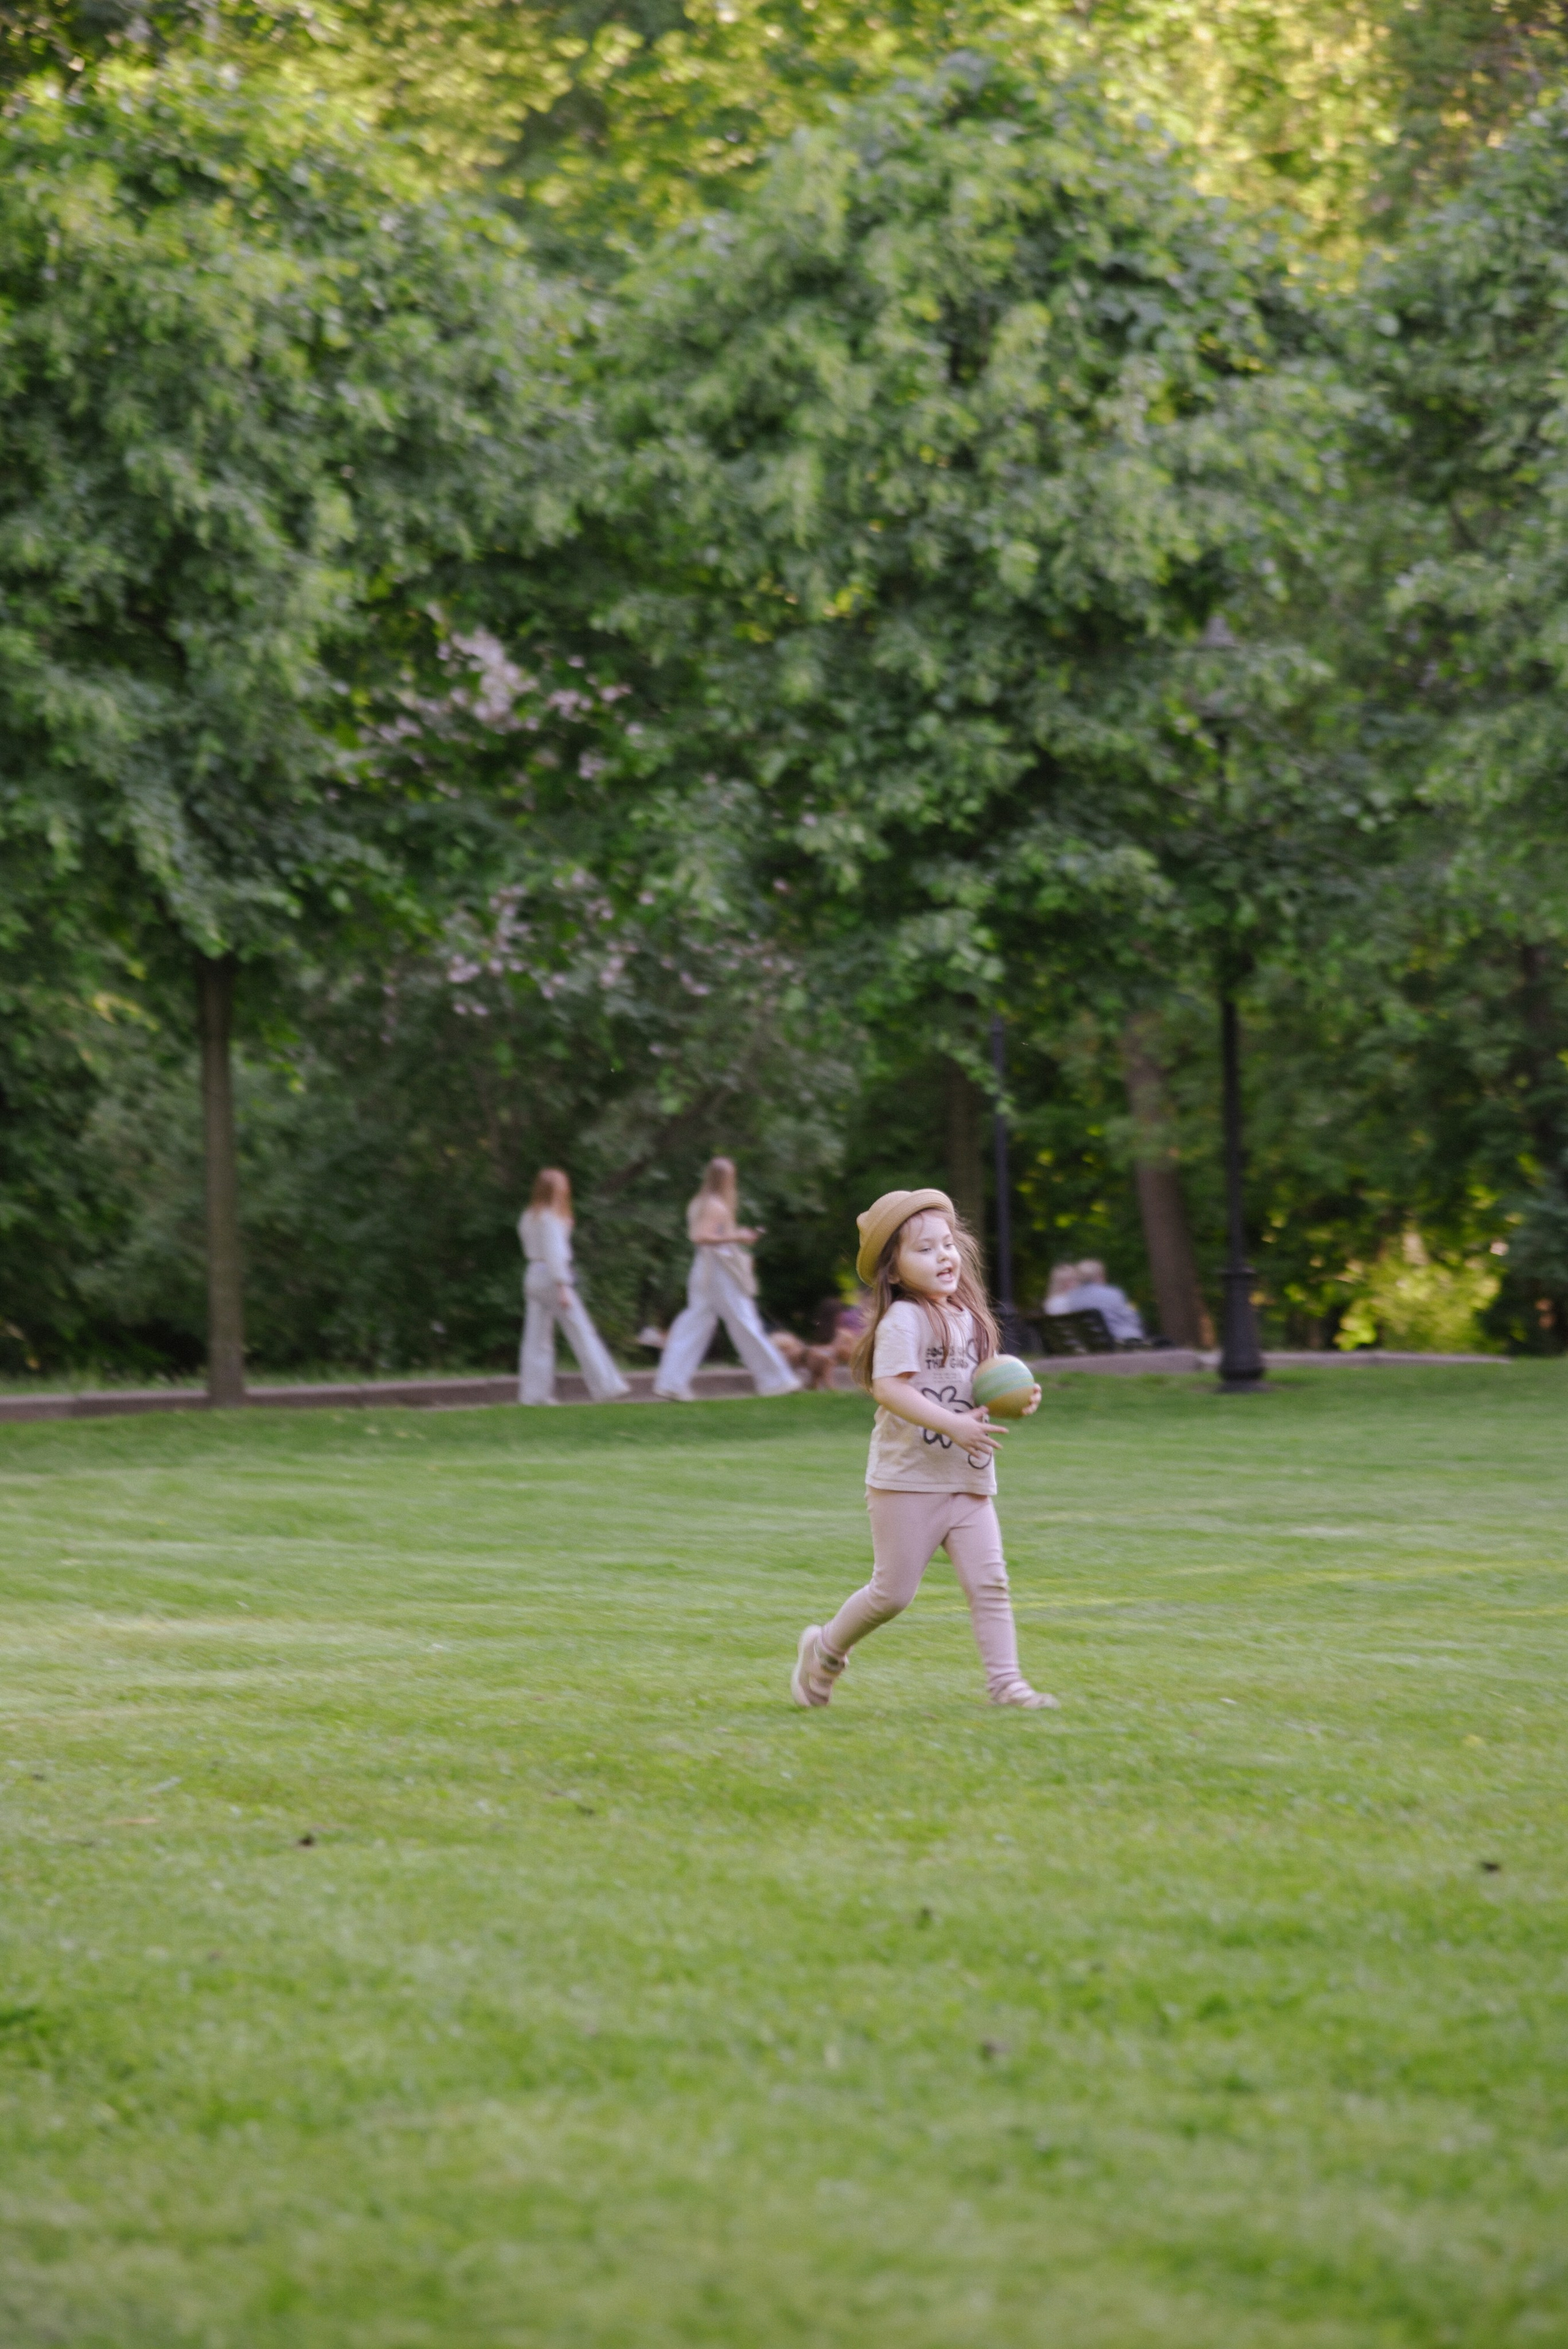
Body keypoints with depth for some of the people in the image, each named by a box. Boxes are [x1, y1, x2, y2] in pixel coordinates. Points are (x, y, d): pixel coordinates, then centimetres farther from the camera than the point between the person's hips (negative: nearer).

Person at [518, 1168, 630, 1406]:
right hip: (551, 1277, -8)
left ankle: (533, 1393, 1)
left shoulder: (528, 1217, 14)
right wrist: (562, 1287, -19)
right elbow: (553, 1253, -17)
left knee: (537, 1338, 5)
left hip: (533, 1277, 8)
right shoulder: (551, 1217, -12)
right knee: (582, 1333, -4)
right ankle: (605, 1386, -3)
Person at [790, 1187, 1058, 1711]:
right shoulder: (903, 1320, -13)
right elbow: (889, 1389, -24)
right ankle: (825, 1650, 23)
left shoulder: (967, 1318, 12)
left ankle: (1004, 1680, -1)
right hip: (907, 1479, -7)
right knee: (893, 1590, 1)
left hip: (968, 1480, 7)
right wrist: (953, 1425, -30)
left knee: (989, 1581, -3)